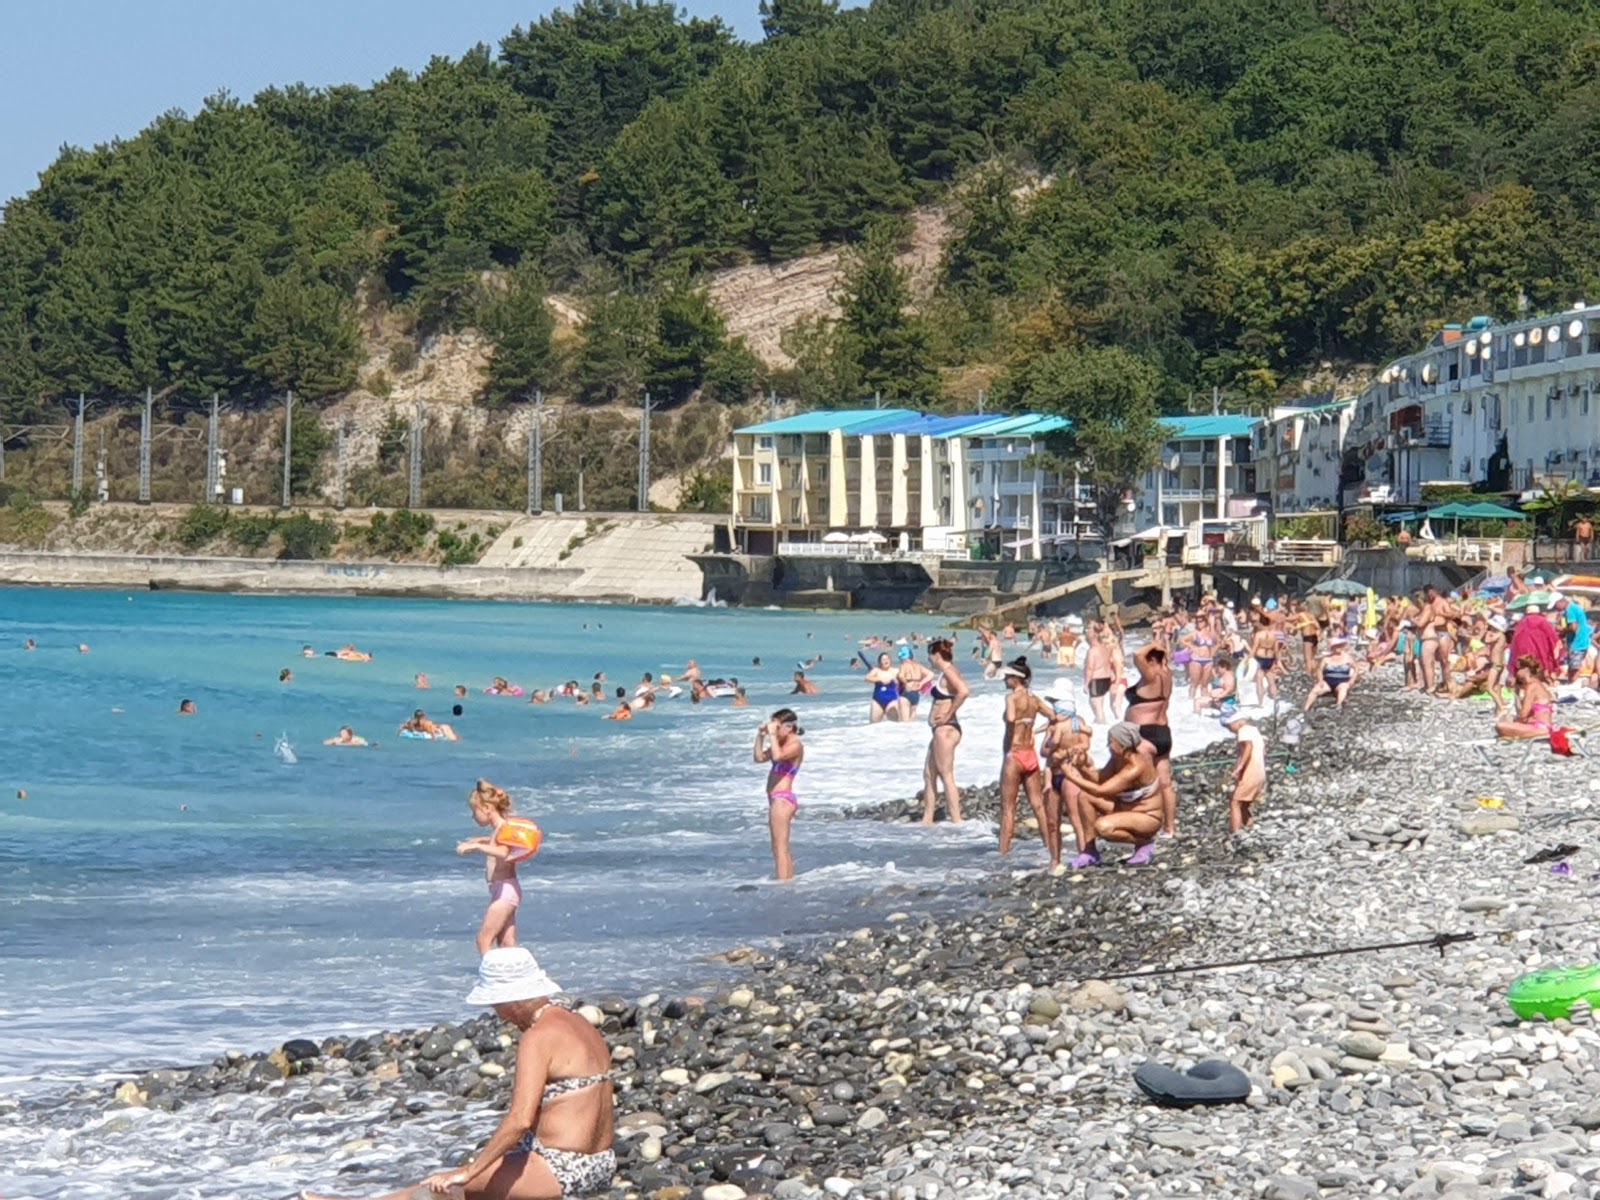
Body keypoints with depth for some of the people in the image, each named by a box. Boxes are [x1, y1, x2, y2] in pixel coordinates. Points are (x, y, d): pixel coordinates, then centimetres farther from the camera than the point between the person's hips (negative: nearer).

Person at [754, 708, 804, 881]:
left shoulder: (796, 745, -12)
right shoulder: (782, 744, 16)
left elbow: (777, 756, -31)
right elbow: (759, 757, 20)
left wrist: (772, 734, -23)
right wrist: (760, 736, 10)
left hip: (782, 799, -10)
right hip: (777, 799, 10)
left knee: (780, 847, -12)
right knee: (781, 847, 14)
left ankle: (783, 883, -14)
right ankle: (789, 881, 19)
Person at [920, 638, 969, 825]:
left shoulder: (948, 672, -14)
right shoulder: (946, 673, 16)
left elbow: (964, 691, -29)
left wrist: (947, 714, -21)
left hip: (945, 729, -11)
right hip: (941, 730, 11)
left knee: (946, 776, -9)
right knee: (929, 774, 15)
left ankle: (956, 820, -9)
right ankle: (927, 820, 19)